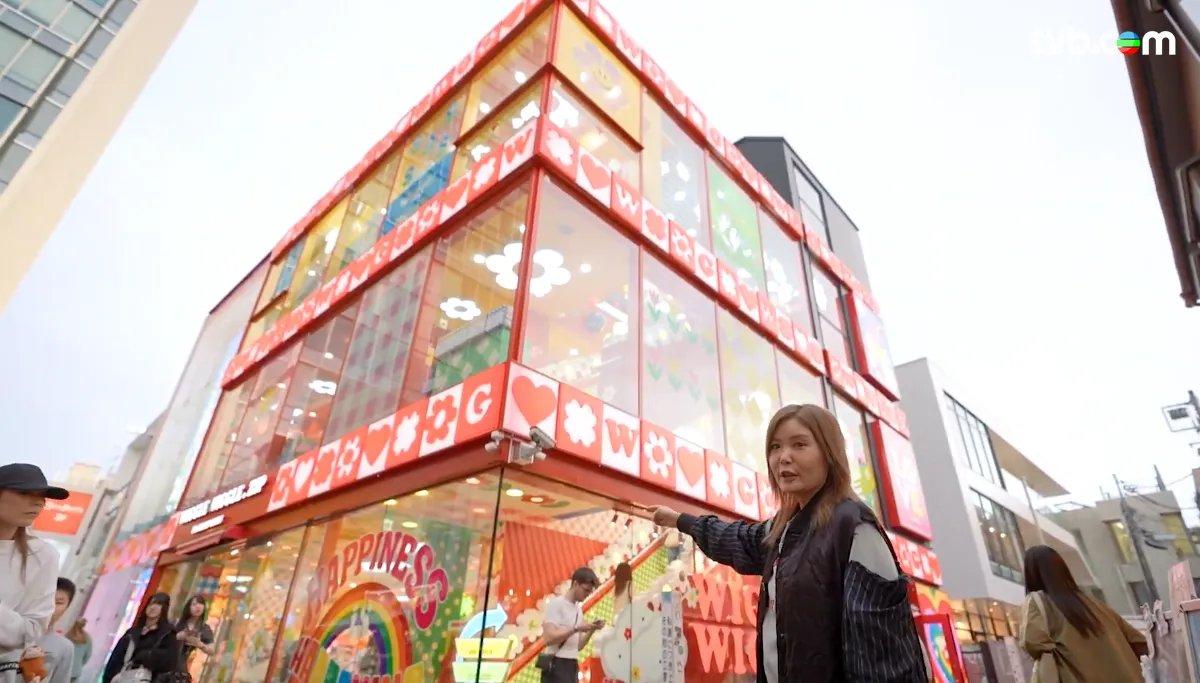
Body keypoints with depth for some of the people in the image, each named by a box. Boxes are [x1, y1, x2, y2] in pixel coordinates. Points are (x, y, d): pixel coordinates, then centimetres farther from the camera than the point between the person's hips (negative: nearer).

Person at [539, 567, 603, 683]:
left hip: (572, 667, 8)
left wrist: (592, 630, 1)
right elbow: (549, 638, -19)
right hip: (557, 666, -8)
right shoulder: (556, 604, -9)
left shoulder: (578, 609, 15)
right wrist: (576, 628, -18)